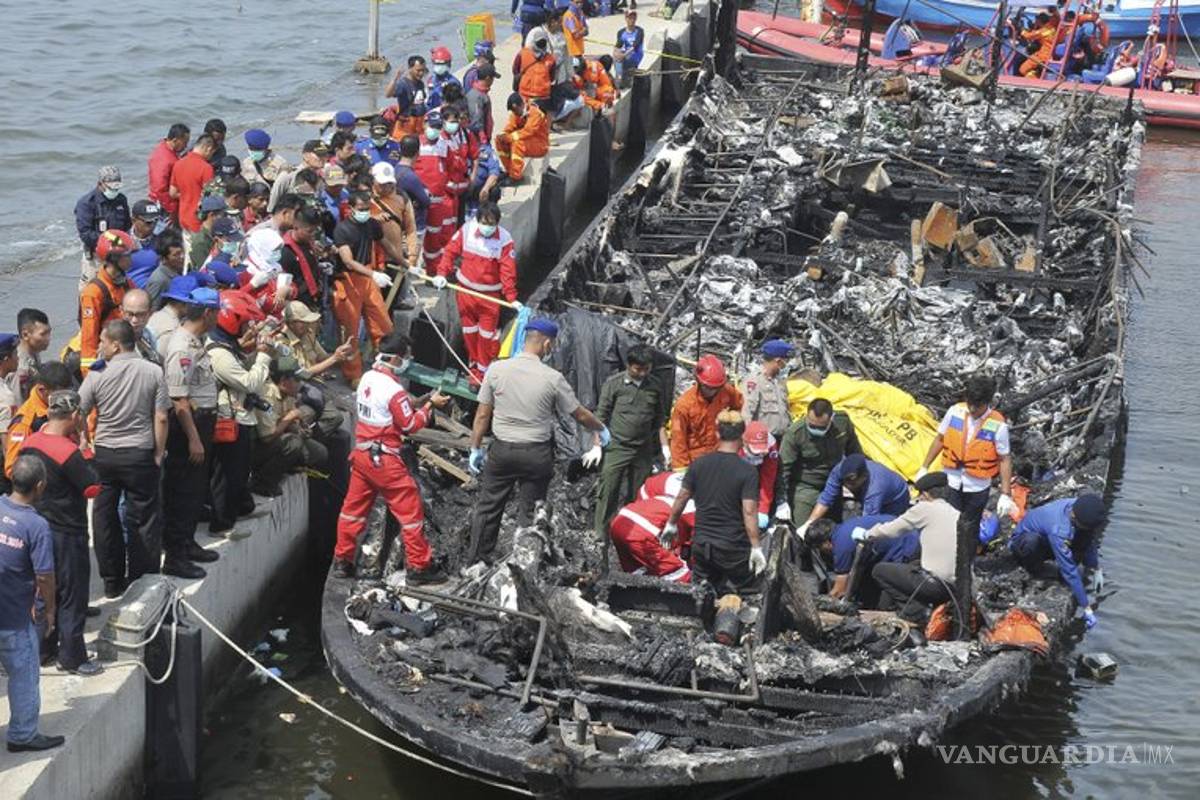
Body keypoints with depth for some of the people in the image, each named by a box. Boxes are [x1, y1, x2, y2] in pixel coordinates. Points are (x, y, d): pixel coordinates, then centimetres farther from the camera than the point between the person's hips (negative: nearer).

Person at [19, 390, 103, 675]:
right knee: (72, 597, 3)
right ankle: (72, 657, 9)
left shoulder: (29, 443, 0)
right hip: (67, 534, -8)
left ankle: (46, 646, 29)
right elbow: (93, 488, -18)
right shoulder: (69, 452, -23)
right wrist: (86, 454, -10)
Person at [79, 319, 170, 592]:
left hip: (104, 454, 1)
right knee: (143, 518, 8)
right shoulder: (153, 372, -7)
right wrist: (158, 455, 2)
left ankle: (112, 580, 17)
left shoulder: (97, 376, -8)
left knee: (105, 518, 12)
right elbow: (161, 419, -7)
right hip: (140, 454, 0)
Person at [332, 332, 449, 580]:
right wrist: (430, 406, -3)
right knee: (410, 509, 1)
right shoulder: (394, 390, -20)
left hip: (361, 454, 8)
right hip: (384, 461, -8)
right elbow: (411, 425, -13)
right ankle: (419, 567, 6)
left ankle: (342, 562, 21)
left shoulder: (367, 378, 5)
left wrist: (421, 400, 7)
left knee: (354, 507, 15)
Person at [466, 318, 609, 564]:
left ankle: (475, 561, 16)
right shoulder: (553, 378, -12)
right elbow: (580, 415, 0)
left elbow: (482, 415, -3)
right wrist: (602, 430, 18)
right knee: (529, 512, 9)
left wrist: (475, 448, 8)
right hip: (536, 453, -1)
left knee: (487, 507, 12)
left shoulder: (497, 369, -7)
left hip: (502, 450, 2)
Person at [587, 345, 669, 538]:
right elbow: (601, 416, 0)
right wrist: (597, 446, -5)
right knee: (607, 493, -5)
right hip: (616, 448, -3)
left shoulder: (656, 386, 6)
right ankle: (600, 534, 1)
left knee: (637, 497, 7)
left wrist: (665, 448, 8)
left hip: (643, 452, 3)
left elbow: (660, 421, 14)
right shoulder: (613, 384, -3)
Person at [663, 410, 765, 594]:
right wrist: (756, 547, -12)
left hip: (701, 543, 4)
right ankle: (730, 590, -12)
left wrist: (671, 524, 21)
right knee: (743, 591, 14)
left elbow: (681, 498, 6)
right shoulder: (747, 472, -13)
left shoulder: (698, 464, -1)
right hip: (733, 548, -4)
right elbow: (749, 512, -17)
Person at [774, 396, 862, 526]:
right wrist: (782, 501, -24)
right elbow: (783, 468, -21)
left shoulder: (843, 422, -13)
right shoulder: (795, 433, -25)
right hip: (805, 489, -4)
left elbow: (854, 452, 6)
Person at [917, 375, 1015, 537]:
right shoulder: (955, 411, -10)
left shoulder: (998, 425, -20)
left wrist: (1006, 495, -14)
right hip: (950, 482, 2)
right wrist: (924, 468, 7)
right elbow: (940, 439, 4)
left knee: (969, 530, 12)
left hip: (977, 488, -2)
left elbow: (1005, 459, -13)